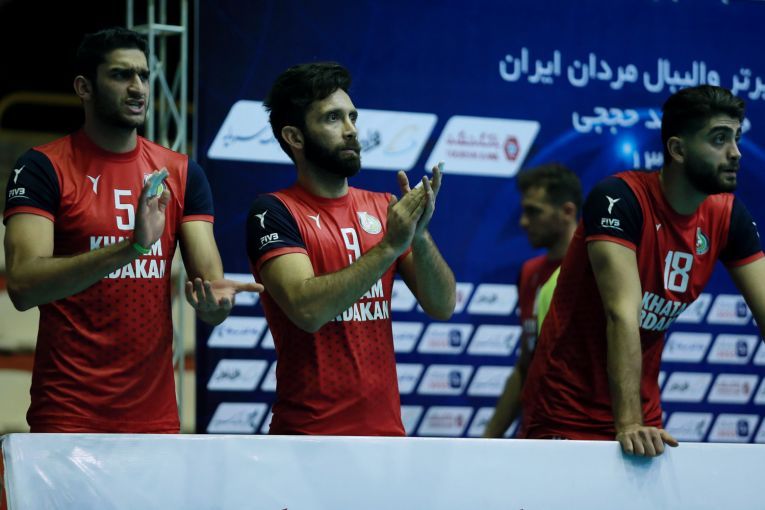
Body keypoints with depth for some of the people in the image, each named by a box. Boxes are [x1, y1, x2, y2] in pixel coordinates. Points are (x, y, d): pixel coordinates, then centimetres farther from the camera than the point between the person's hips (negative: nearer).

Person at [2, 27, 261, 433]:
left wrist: (215, 301, -25)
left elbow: (209, 275, 0)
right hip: (69, 415, -4)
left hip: (156, 412, 4)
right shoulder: (43, 168, -6)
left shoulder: (182, 174, 8)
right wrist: (130, 247, -31)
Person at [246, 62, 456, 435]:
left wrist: (419, 235, -14)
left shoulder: (383, 208, 8)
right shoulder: (274, 212, -6)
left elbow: (442, 306, 2)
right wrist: (390, 245, -21)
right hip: (311, 430, -5)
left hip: (386, 429, 5)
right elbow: (307, 308, -20)